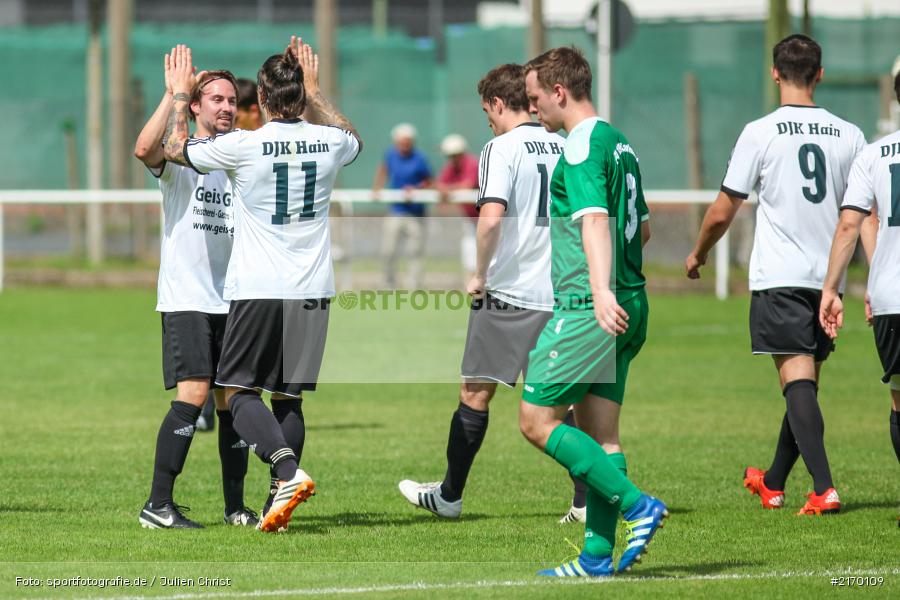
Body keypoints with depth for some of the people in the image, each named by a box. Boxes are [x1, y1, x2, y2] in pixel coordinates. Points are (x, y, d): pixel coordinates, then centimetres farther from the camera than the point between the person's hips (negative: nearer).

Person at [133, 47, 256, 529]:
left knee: (233, 401, 6)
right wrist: (172, 92, -25)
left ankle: (235, 505, 15)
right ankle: (158, 505, -13)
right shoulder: (178, 158, -2)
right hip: (186, 299, -5)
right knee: (193, 395, -15)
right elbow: (144, 149, -25)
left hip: (232, 302, 5)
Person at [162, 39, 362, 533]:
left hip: (258, 290, -4)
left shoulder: (244, 146, -11)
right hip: (312, 289, 4)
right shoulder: (329, 142, 1)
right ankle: (280, 500, 7)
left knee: (239, 390, 3)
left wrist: (179, 93, 19)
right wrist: (315, 90, 34)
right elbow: (353, 140, 29)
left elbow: (175, 148, 6)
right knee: (289, 396, 11)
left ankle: (288, 471, -19)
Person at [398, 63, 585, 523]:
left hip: (507, 291, -5)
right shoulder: (563, 148, 8)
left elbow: (491, 216, -21)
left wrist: (480, 274, -8)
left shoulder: (502, 148, -9)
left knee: (475, 393, 6)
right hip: (559, 294, 5)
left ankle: (449, 495, 15)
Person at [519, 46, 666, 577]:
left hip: (587, 310, -10)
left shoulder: (583, 146, -12)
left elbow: (594, 220, -27)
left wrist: (600, 290, -38)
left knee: (537, 419, -5)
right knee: (599, 432, 9)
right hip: (629, 305, 10)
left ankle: (638, 505, -12)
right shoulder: (620, 144, 17)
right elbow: (643, 228, 26)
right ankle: (598, 555, 6)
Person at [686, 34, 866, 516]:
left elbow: (722, 212, 0)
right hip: (828, 278, 4)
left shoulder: (760, 133, -5)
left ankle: (824, 488, -24)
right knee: (805, 383, 15)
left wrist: (698, 255, 17)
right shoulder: (849, 136, 5)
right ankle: (773, 484, 31)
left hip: (779, 278, -4)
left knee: (798, 382, -10)